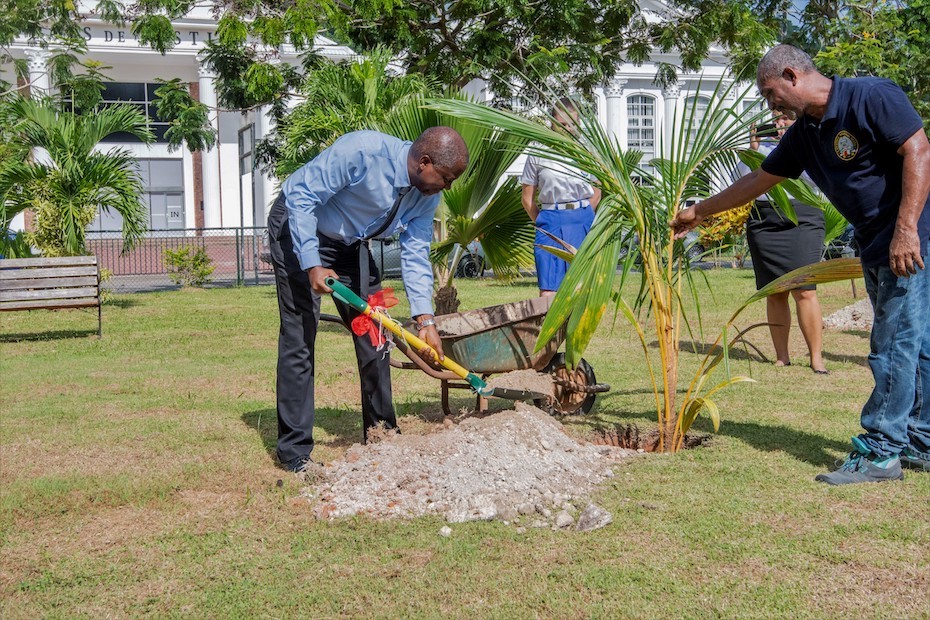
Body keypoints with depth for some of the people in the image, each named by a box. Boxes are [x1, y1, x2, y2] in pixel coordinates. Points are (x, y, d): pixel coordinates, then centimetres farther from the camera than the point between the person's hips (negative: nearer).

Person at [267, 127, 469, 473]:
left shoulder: (428, 193, -11)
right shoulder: (363, 150, -32)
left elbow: (415, 253, -7)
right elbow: (301, 196, -27)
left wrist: (425, 319, -16)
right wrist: (313, 266, -32)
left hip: (350, 243, 7)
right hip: (298, 228, -7)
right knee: (300, 338, -11)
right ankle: (295, 453, -4)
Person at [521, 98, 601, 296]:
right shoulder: (538, 155, 3)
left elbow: (596, 194, 15)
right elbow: (528, 199, 7)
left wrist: (581, 217, 8)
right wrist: (543, 223, 2)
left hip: (582, 222, 1)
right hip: (551, 222, -1)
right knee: (547, 290, -9)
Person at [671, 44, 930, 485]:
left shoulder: (871, 97, -13)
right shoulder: (803, 134, 12)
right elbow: (758, 180, 22)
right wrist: (698, 212, 27)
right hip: (875, 246, 8)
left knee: (894, 345, -7)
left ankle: (880, 452, -2)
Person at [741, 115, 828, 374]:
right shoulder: (763, 146, 18)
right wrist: (753, 149, -2)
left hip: (801, 220, -3)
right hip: (762, 223, 3)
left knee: (804, 291, -12)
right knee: (774, 293, 3)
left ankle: (816, 358, -8)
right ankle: (781, 357, 10)